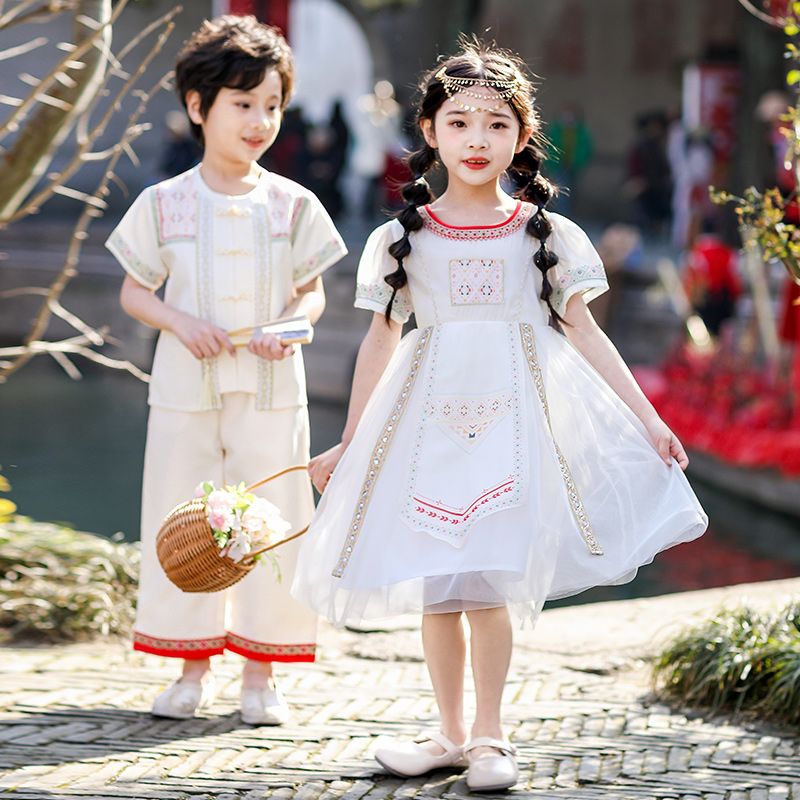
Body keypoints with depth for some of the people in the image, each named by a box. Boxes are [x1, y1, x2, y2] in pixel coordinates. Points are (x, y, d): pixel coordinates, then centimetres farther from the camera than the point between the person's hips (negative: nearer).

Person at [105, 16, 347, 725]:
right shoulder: (163, 204, 0)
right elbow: (134, 292, 6)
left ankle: (261, 672, 12)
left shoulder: (293, 205, 1)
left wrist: (290, 327, -13)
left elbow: (312, 292, 8)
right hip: (186, 389, 0)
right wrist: (181, 322, -13)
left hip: (270, 388, 0)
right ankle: (193, 666, 18)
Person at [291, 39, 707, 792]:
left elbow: (582, 333, 8)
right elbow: (380, 342, 12)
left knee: (488, 584, -9)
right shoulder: (401, 239, 7)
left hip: (513, 419, -1)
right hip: (428, 420, 2)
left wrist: (645, 418, 3)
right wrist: (349, 444, 14)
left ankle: (488, 735, 5)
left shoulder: (548, 235, 5)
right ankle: (452, 735, 18)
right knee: (435, 587, 4)